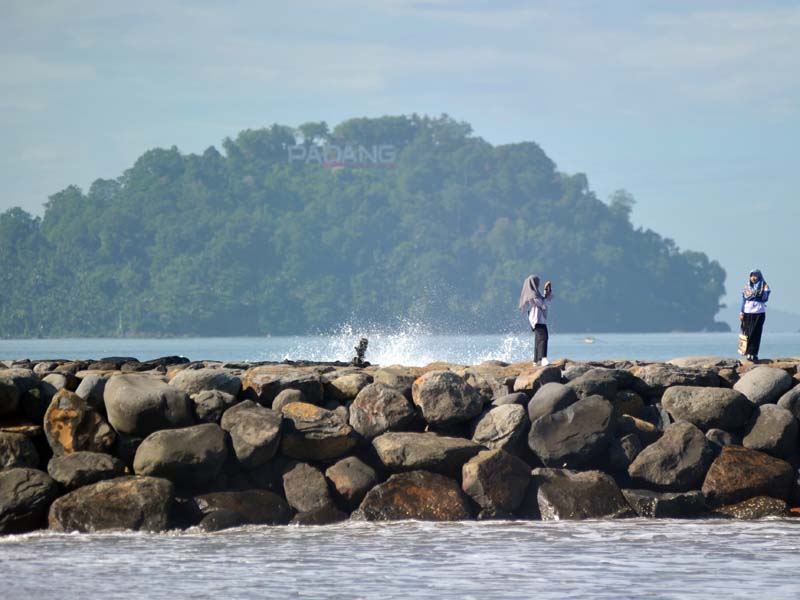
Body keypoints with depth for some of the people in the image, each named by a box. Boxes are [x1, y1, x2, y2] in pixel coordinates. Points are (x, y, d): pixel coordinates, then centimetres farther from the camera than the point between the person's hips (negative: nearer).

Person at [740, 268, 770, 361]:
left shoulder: (763, 286, 1)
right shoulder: (747, 286, 8)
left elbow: (764, 299, -6)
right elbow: (743, 300, 9)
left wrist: (766, 291, -18)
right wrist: (741, 313, 5)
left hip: (759, 313, -2)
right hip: (748, 313, 2)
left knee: (756, 334, -4)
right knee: (747, 333, -1)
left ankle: (753, 353, -1)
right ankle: (749, 353, 4)